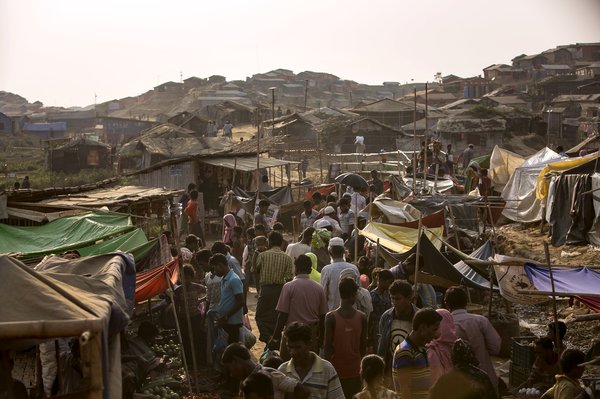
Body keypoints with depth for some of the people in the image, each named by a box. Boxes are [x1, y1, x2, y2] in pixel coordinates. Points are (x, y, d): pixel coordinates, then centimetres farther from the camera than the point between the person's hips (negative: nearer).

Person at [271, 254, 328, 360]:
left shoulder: (289, 287, -9)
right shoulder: (319, 288, 2)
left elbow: (282, 315, -11)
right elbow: (322, 316, 7)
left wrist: (275, 338, -4)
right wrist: (321, 339, 18)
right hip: (312, 334, 4)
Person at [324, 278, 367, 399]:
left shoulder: (331, 317, -11)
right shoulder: (362, 317, -5)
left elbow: (327, 347, -9)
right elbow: (363, 347, 2)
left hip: (336, 371, -2)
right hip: (355, 371, 2)